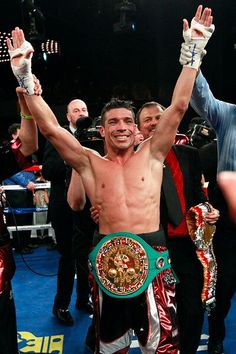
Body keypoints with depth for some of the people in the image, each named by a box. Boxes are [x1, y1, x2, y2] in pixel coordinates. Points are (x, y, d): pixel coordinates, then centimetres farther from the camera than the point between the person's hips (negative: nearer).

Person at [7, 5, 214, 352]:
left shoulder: (151, 155, 7)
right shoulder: (89, 163, 6)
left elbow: (178, 107, 1)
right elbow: (50, 127, 0)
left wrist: (195, 52, -1)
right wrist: (25, 78, -4)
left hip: (152, 253, 0)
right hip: (106, 255, 1)